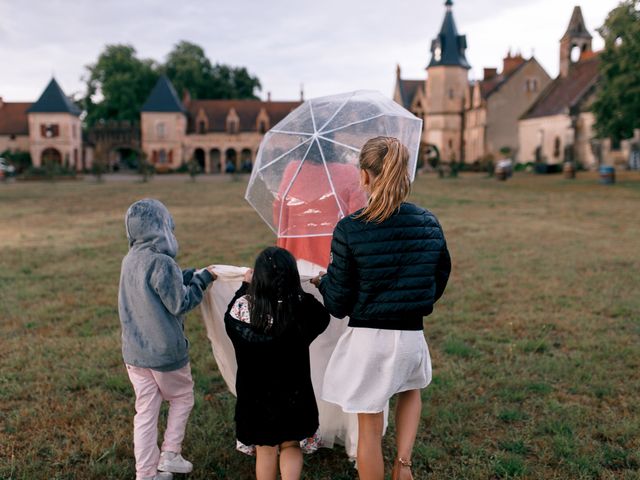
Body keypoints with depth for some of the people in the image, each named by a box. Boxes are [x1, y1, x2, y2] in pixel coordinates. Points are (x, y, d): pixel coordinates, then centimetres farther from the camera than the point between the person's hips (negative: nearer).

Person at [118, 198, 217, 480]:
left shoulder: (130, 261, 4)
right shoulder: (162, 262, -21)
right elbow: (180, 304, -15)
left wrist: (188, 276, 7)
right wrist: (201, 280, -3)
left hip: (134, 351, 6)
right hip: (165, 351, -6)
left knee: (145, 410, 13)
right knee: (182, 398, 19)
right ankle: (170, 455, 18)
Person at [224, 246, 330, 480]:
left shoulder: (243, 306, -19)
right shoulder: (303, 307, -20)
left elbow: (230, 316, 6)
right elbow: (323, 318, 3)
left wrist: (244, 286, 17)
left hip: (255, 392, 1)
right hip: (292, 391, -1)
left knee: (265, 450, 17)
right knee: (291, 446, 18)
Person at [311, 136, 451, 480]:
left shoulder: (349, 229, -17)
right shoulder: (429, 224, -5)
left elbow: (338, 304, -11)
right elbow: (439, 280, 9)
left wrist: (321, 281, 11)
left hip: (367, 339, -3)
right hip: (411, 336, 4)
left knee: (370, 428, 14)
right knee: (411, 391, 35)